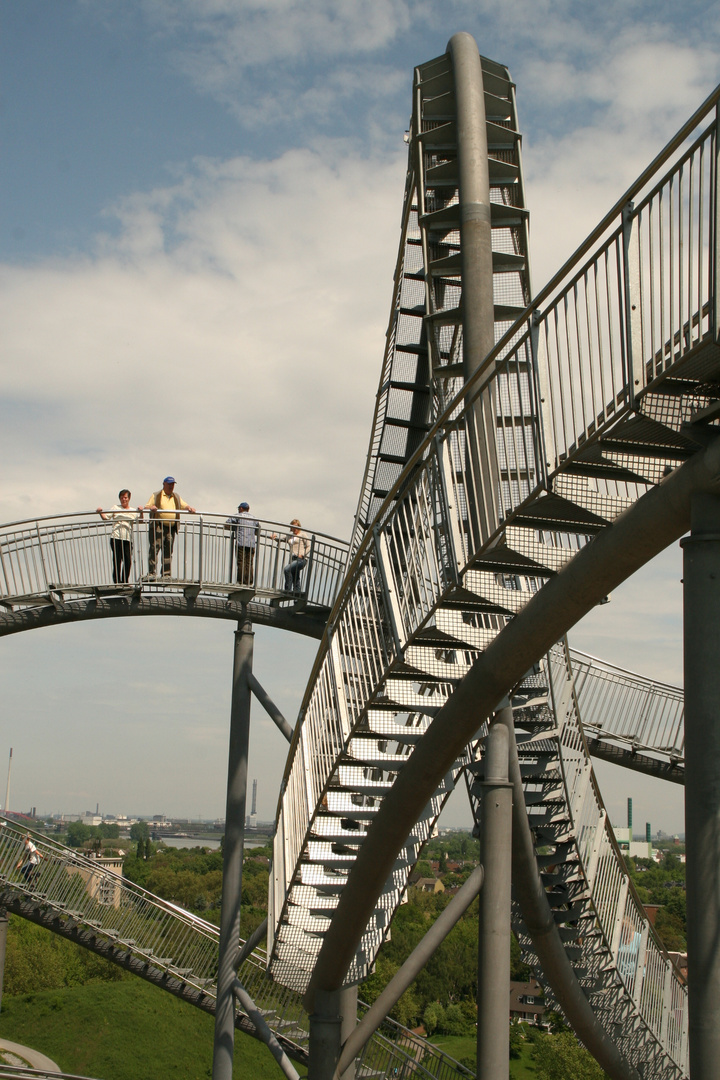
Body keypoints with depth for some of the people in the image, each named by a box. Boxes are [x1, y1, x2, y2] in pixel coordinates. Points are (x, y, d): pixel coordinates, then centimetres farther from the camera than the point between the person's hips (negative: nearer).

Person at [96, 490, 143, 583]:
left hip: (128, 539, 1)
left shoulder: (133, 511, 19)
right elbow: (106, 518, 8)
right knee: (117, 560, -5)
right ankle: (117, 582, 0)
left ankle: (125, 582, 7)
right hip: (116, 537, -1)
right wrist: (101, 513, -11)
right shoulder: (115, 508, 16)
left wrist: (141, 512, -12)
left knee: (128, 560, -3)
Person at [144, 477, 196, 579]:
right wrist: (151, 508, -20)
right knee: (154, 549, -11)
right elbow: (146, 507, 4)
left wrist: (190, 508, -6)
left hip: (171, 528, 4)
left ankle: (166, 574, 8)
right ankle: (151, 572, -12)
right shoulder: (156, 495, 10)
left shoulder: (176, 497, 23)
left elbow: (184, 506, 17)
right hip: (158, 526, -4)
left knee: (168, 551, 4)